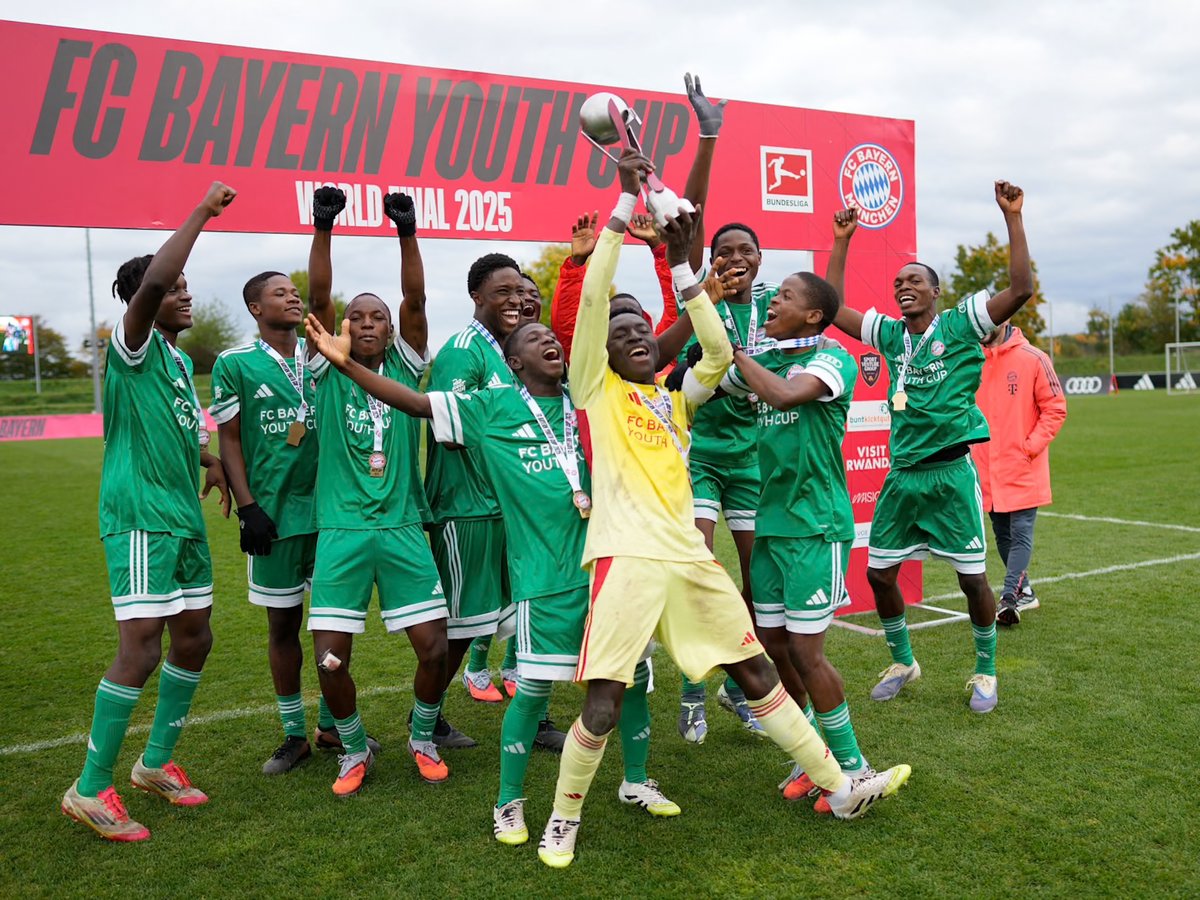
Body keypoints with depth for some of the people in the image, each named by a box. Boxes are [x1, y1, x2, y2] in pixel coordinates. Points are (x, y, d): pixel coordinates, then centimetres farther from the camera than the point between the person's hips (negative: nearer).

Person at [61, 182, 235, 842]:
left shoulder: (181, 360, 17)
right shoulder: (132, 348, -8)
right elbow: (150, 283, -28)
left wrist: (212, 461, 13)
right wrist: (202, 213, -23)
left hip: (185, 517, 9)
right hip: (140, 518, -9)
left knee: (194, 639, 12)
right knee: (141, 647, -11)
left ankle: (157, 762, 28)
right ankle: (91, 789, 3)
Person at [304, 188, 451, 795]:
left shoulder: (404, 367, 7)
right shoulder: (328, 372, 5)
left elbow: (415, 300, -7)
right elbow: (318, 297, -7)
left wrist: (408, 234, -18)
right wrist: (322, 230, -18)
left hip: (402, 528, 1)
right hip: (341, 531, -1)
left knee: (435, 648, -3)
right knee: (330, 659, -6)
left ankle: (422, 737, 26)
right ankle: (355, 749, 22)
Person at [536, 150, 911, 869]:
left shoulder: (676, 399, 19)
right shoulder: (595, 389, 5)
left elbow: (720, 354, 4)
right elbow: (594, 295, -5)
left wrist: (681, 265, 4)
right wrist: (626, 199, -5)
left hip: (689, 555, 5)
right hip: (627, 557, -5)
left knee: (758, 672, 13)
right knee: (603, 706, -9)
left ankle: (840, 789, 26)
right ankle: (564, 821, 17)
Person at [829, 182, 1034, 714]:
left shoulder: (960, 325, -4)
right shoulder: (890, 334, 9)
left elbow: (1021, 289, -15)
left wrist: (1012, 217, -18)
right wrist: (841, 242, 7)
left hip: (951, 472, -4)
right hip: (902, 473, 5)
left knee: (973, 578, 2)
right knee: (879, 573, 7)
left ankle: (985, 672, 23)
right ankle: (902, 663, 28)